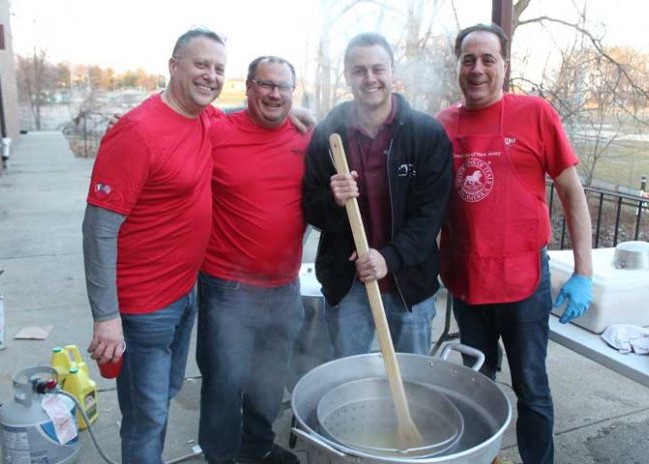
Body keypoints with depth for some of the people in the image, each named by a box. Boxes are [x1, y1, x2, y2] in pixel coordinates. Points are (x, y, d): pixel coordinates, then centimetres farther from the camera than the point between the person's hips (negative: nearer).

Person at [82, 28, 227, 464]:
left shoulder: (209, 119, 1)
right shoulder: (137, 132, -22)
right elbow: (99, 228, -21)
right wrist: (106, 316, -21)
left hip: (187, 290, 8)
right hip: (144, 303, -8)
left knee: (165, 395, 25)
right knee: (148, 415, 8)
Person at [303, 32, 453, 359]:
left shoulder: (428, 133, -6)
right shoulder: (326, 134, -3)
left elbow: (430, 211, -9)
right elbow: (310, 209, 0)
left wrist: (391, 257, -22)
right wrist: (333, 201, -22)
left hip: (410, 282, 0)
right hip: (345, 283, 1)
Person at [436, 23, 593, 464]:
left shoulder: (535, 113, -7)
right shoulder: (443, 124, 3)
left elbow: (573, 193, -3)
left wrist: (583, 273, -7)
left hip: (523, 278, -3)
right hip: (464, 279, 4)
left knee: (530, 388, 9)